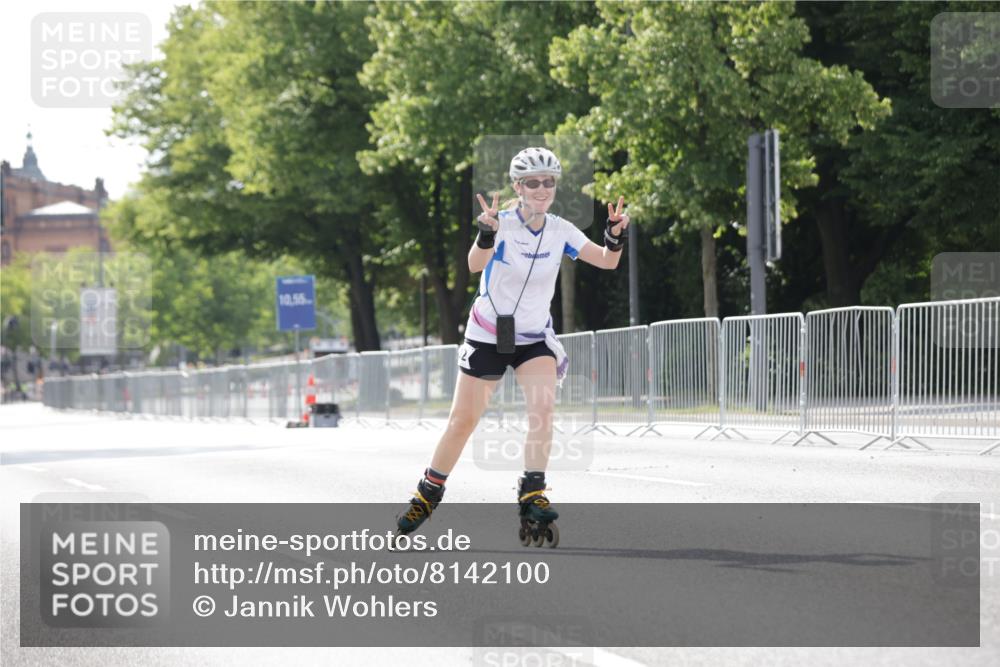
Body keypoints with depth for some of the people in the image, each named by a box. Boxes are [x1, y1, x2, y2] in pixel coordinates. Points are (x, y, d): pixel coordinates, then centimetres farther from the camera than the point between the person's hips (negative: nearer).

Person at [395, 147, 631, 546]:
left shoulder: (561, 232, -5)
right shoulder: (502, 224, -18)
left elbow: (607, 261, -12)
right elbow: (475, 265, -36)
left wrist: (615, 236, -33)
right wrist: (486, 234, -57)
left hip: (535, 337, 2)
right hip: (488, 334, -2)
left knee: (543, 406, -22)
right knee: (463, 420, 3)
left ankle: (533, 499, -20)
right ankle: (428, 494, 22)